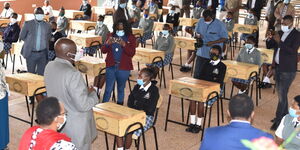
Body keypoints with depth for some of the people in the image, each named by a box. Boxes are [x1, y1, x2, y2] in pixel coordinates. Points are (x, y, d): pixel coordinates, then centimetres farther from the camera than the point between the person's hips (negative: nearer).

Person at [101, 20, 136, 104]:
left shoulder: (131, 38, 1)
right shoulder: (111, 36, 7)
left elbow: (132, 53, -9)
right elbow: (103, 50, 5)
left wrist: (124, 45, -25)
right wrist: (107, 44, -17)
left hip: (123, 68, -1)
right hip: (111, 66, 1)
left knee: (121, 89, 10)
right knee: (108, 89, -1)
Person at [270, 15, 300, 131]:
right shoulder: (281, 33, 10)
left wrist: (279, 42, -23)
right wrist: (273, 64, 17)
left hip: (288, 70, -7)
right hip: (278, 67, 7)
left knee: (282, 95, -8)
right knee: (281, 93, 14)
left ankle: (278, 120, -3)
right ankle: (284, 115, 27)